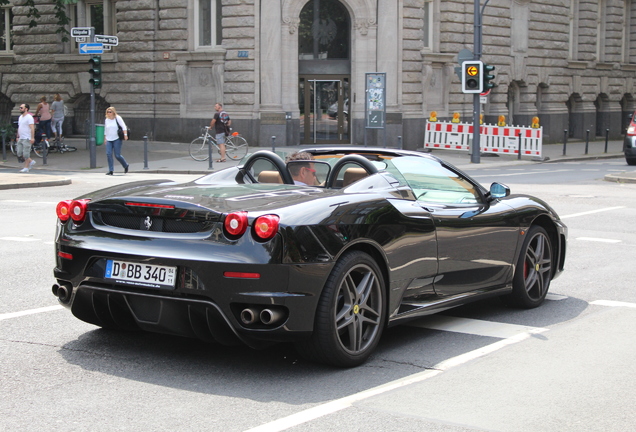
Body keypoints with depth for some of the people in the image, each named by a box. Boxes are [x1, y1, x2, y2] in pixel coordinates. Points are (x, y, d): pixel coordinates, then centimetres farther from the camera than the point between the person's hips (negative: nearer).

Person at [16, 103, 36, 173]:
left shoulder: (29, 117, -11)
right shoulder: (20, 117, 16)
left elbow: (32, 128, -17)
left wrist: (32, 138, -24)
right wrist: (18, 137, 21)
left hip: (27, 138, -9)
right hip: (21, 138, 9)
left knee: (26, 153, -5)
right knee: (19, 153, 7)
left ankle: (26, 167, 2)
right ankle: (31, 161, 21)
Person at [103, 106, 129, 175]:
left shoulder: (118, 118, -3)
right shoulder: (106, 120, 13)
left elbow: (124, 126, -7)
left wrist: (125, 135, -17)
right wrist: (105, 139, 19)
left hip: (117, 139, -5)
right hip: (109, 140, 5)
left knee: (117, 155, -7)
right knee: (108, 154, -9)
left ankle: (126, 165, 20)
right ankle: (111, 170, -5)